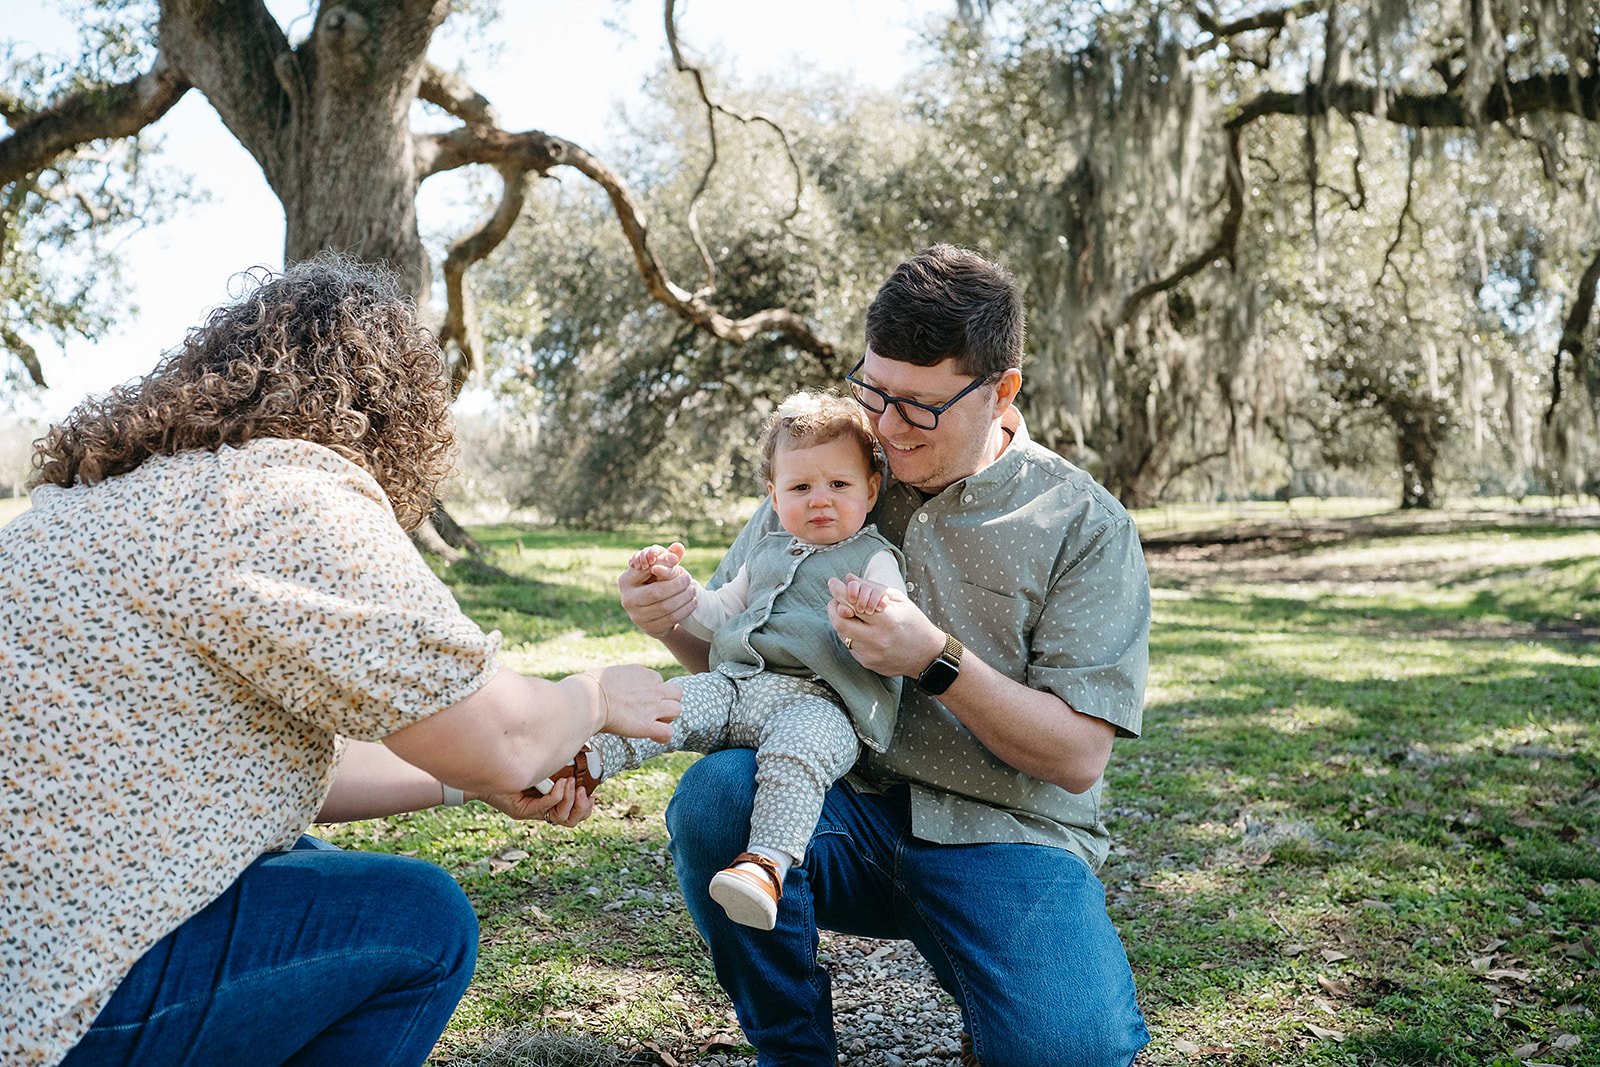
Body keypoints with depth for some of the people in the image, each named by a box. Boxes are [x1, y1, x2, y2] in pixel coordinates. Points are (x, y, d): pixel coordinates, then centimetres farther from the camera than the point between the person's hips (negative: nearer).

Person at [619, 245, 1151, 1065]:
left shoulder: (1086, 526, -4)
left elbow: (1078, 758, -8)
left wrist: (938, 662, -23)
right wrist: (674, 620, -11)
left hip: (1003, 834, -2)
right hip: (846, 815, 3)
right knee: (714, 795, -29)